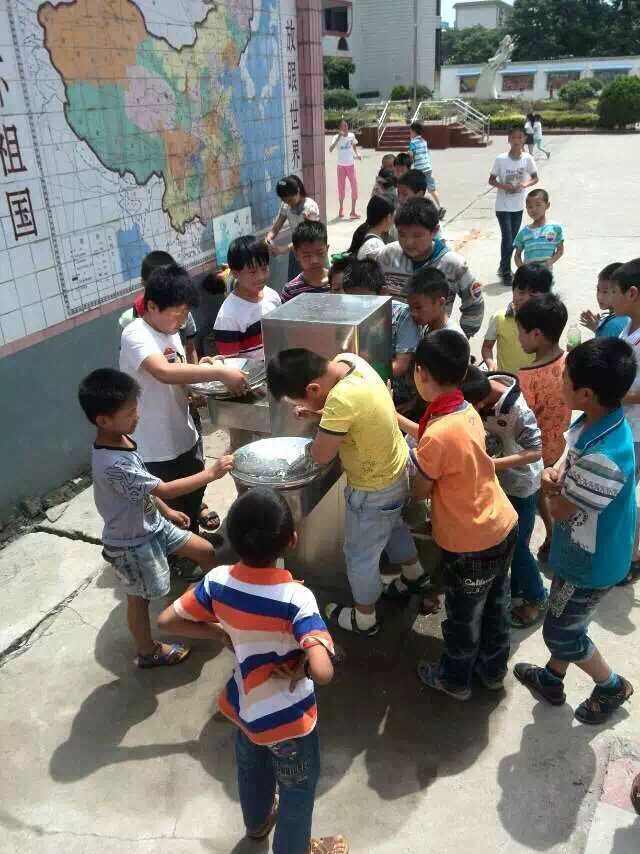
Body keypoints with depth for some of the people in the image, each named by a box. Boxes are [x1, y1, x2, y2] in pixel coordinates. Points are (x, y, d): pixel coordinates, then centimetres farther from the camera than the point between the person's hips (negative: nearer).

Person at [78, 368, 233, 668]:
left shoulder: (120, 440, -7)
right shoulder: (113, 465, -36)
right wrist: (211, 473, -25)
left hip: (153, 524, 9)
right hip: (132, 544, -9)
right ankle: (148, 652, 38)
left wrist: (167, 512, 15)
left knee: (207, 551, 14)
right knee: (139, 598, 14)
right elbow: (165, 490, -31)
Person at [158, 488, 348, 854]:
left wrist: (222, 634, -2)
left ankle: (258, 822, 64)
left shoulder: (218, 580, -21)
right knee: (298, 788, 25)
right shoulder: (297, 598, -35)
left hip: (244, 706, 6)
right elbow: (323, 672, -44)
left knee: (252, 768, 35)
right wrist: (299, 668, -23)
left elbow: (167, 620, -8)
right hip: (288, 719, -5)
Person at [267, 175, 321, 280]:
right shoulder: (286, 206, -2)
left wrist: (282, 250, -38)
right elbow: (274, 229, -1)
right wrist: (268, 239, -26)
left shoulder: (309, 206, -21)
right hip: (295, 251, 6)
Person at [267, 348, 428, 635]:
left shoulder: (342, 399, -40)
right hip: (395, 467, 9)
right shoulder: (347, 360, -13)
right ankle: (414, 574, 59)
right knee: (392, 524, 34)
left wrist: (316, 436, -8)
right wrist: (319, 415, -11)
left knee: (360, 555, 15)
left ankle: (364, 618, 39)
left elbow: (321, 455, -29)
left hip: (374, 489, -8)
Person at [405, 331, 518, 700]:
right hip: (503, 525, 8)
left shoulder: (437, 436, -31)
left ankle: (455, 679, 41)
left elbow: (419, 492, -15)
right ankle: (494, 669, 49)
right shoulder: (467, 411, -6)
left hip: (471, 544, -8)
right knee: (495, 605, 27)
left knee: (463, 617, 17)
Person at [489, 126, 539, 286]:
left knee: (513, 240, 13)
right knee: (507, 239, -7)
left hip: (518, 206, 3)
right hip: (503, 206, -3)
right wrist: (504, 186, -22)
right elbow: (491, 180, -4)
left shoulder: (527, 159, -5)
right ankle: (506, 272, 8)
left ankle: (503, 267, 31)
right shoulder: (500, 159, -12)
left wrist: (524, 184, -17)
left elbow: (535, 178, 4)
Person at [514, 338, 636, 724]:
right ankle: (551, 681, 49)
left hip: (592, 560, -8)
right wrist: (556, 475, -16)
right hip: (580, 548, 9)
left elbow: (561, 509, -25)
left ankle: (612, 686, 39)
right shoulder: (594, 420, -11)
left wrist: (553, 487, -6)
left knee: (560, 632, 14)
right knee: (566, 622, 27)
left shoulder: (605, 458, -40)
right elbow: (571, 465, 6)